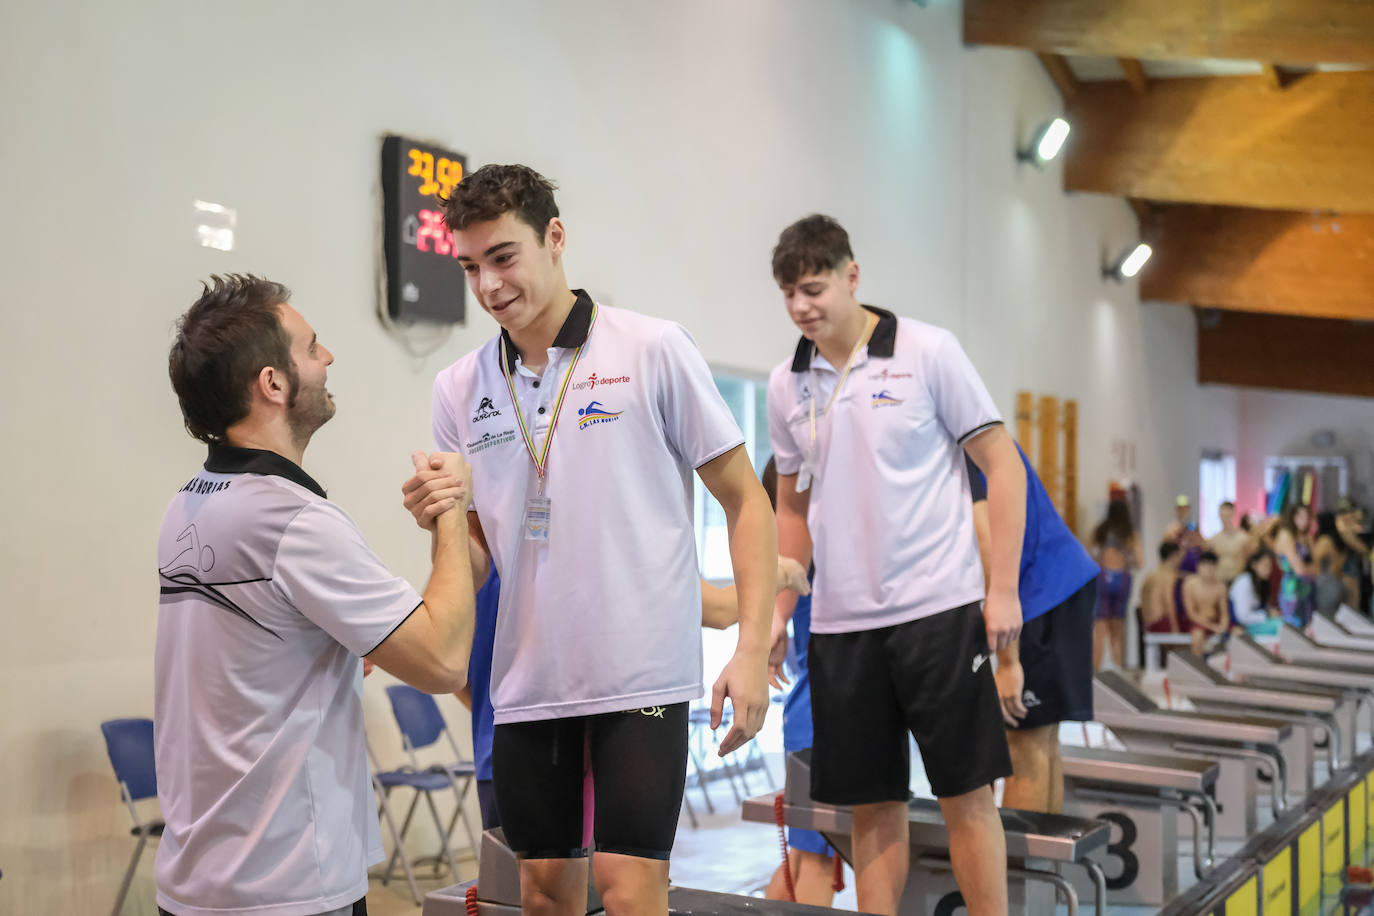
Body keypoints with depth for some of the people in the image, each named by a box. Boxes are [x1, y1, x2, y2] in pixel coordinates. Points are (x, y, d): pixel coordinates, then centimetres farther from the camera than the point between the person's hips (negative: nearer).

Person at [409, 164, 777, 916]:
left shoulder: (654, 351, -5)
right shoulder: (458, 389, 6)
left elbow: (745, 500, -2)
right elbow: (478, 557, 13)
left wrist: (752, 650, -11)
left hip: (640, 677, -4)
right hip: (526, 680, 4)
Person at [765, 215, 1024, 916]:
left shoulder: (928, 351, -4)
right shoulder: (786, 385, 9)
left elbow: (1003, 468, -2)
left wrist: (1004, 589, -8)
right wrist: (779, 611, 12)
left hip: (938, 608, -3)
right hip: (839, 622, 4)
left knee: (966, 795, 1)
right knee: (872, 805, 8)